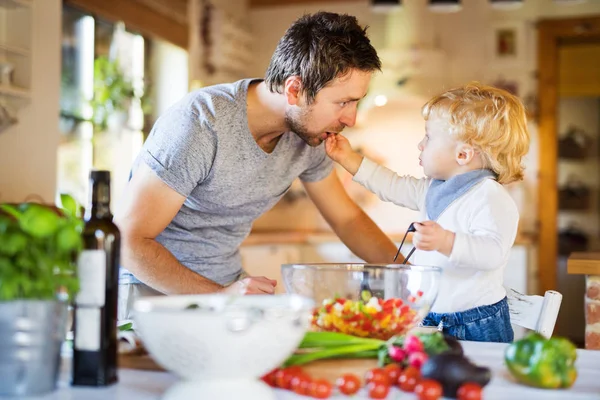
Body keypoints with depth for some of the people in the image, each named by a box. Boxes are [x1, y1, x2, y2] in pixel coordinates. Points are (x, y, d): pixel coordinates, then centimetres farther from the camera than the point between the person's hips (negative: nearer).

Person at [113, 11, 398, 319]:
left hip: (228, 285, 5)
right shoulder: (199, 123, -26)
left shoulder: (309, 133, -5)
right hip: (153, 286, -5)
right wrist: (219, 296, -30)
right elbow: (129, 239, -24)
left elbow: (347, 219, 9)